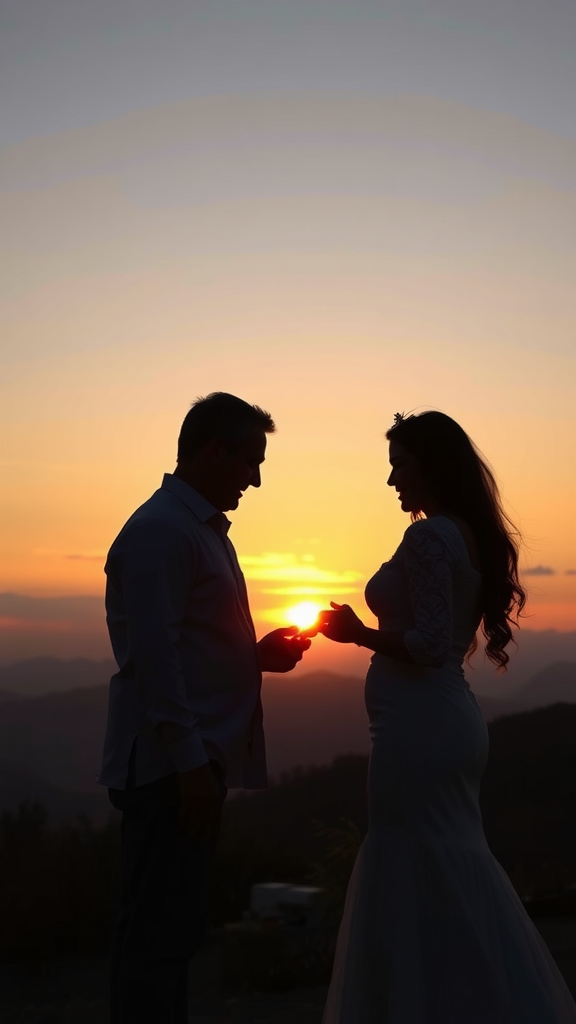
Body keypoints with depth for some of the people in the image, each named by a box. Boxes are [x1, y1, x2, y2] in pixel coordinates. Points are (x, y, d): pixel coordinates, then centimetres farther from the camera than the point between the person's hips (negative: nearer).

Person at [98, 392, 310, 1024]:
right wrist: (189, 762, -21)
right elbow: (153, 654, -19)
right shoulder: (160, 530, -12)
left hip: (194, 764, 10)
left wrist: (261, 652, 8)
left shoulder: (204, 529, 20)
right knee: (155, 935, -5)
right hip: (169, 765, -10)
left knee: (173, 930, 14)